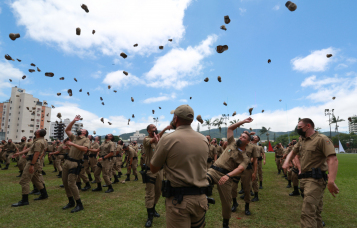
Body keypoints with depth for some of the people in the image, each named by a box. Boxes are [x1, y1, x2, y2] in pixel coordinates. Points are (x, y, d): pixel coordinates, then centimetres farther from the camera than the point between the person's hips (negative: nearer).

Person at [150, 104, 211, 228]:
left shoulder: (167, 139, -13)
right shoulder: (204, 140, 2)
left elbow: (153, 169, -2)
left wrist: (159, 144, 11)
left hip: (179, 199, -5)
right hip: (201, 198, 5)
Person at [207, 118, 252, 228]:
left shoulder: (245, 158, 7)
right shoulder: (232, 144, 14)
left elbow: (239, 169, -12)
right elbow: (230, 128, 19)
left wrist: (228, 175, -30)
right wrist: (243, 121, 19)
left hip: (226, 176, -1)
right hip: (213, 170, 1)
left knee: (226, 203, 7)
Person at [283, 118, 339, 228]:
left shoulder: (322, 139, -12)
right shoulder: (301, 140, 13)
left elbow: (333, 159, -22)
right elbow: (293, 152, 26)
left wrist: (331, 181, -34)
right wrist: (286, 162, 4)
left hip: (315, 179, -8)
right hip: (305, 178, 9)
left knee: (308, 212, -14)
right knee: (315, 211, 20)